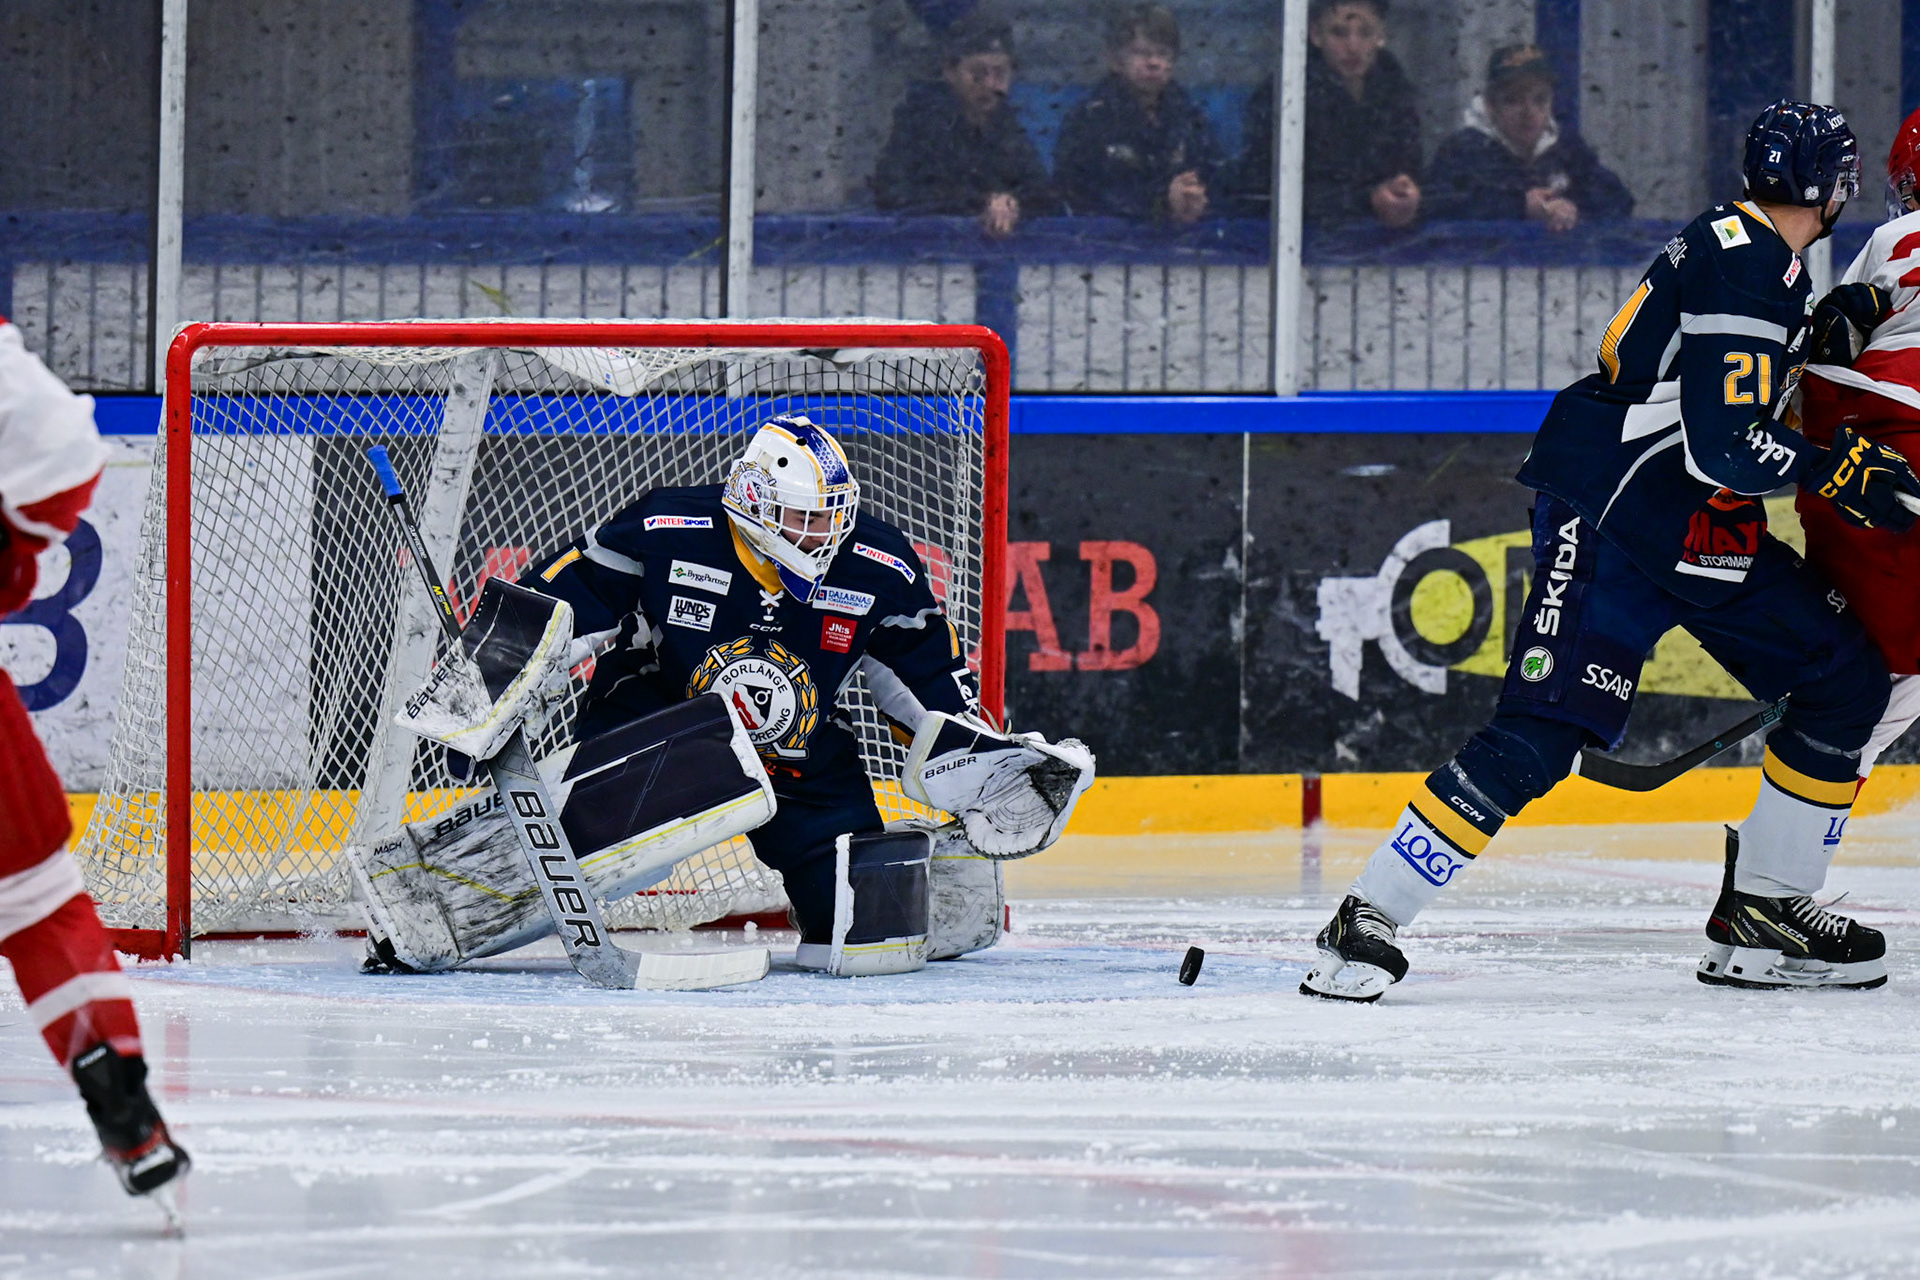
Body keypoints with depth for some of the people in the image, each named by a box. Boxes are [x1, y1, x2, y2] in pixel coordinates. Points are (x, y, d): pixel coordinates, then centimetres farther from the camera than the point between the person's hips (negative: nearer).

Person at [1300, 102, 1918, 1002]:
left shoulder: (1764, 256, 11)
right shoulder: (1744, 264, -19)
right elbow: (1722, 449, -25)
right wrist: (1835, 471, -13)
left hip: (1705, 529, 10)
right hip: (1610, 521, -10)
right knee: (1539, 735, -18)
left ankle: (1763, 915, 11)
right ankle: (1368, 924, -12)